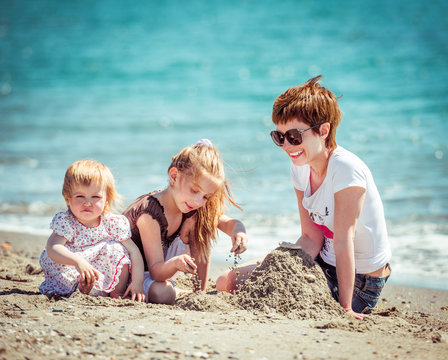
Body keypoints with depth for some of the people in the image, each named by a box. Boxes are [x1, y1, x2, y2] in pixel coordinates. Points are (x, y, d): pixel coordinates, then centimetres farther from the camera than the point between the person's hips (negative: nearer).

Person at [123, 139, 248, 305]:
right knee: (163, 294, -37)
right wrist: (174, 264, -56)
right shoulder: (149, 215, -32)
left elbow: (227, 222, -5)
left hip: (160, 269, 7)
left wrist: (238, 230, -30)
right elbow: (156, 271, -33)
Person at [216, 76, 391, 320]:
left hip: (359, 280, -7)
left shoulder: (345, 169, -25)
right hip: (324, 263, 7)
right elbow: (311, 237, -4)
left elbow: (343, 240, -27)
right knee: (228, 281, -1)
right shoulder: (300, 167, -2)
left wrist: (345, 308, -26)